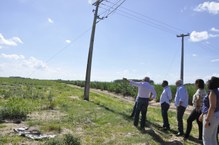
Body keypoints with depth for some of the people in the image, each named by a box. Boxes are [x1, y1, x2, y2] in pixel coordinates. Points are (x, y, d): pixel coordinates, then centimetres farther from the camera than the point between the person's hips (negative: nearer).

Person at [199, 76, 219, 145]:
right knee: (212, 138, 17)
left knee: (206, 138, 2)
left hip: (211, 117, -10)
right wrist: (203, 114, 25)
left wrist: (207, 120, -23)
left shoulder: (212, 92, -19)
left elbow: (212, 107, -26)